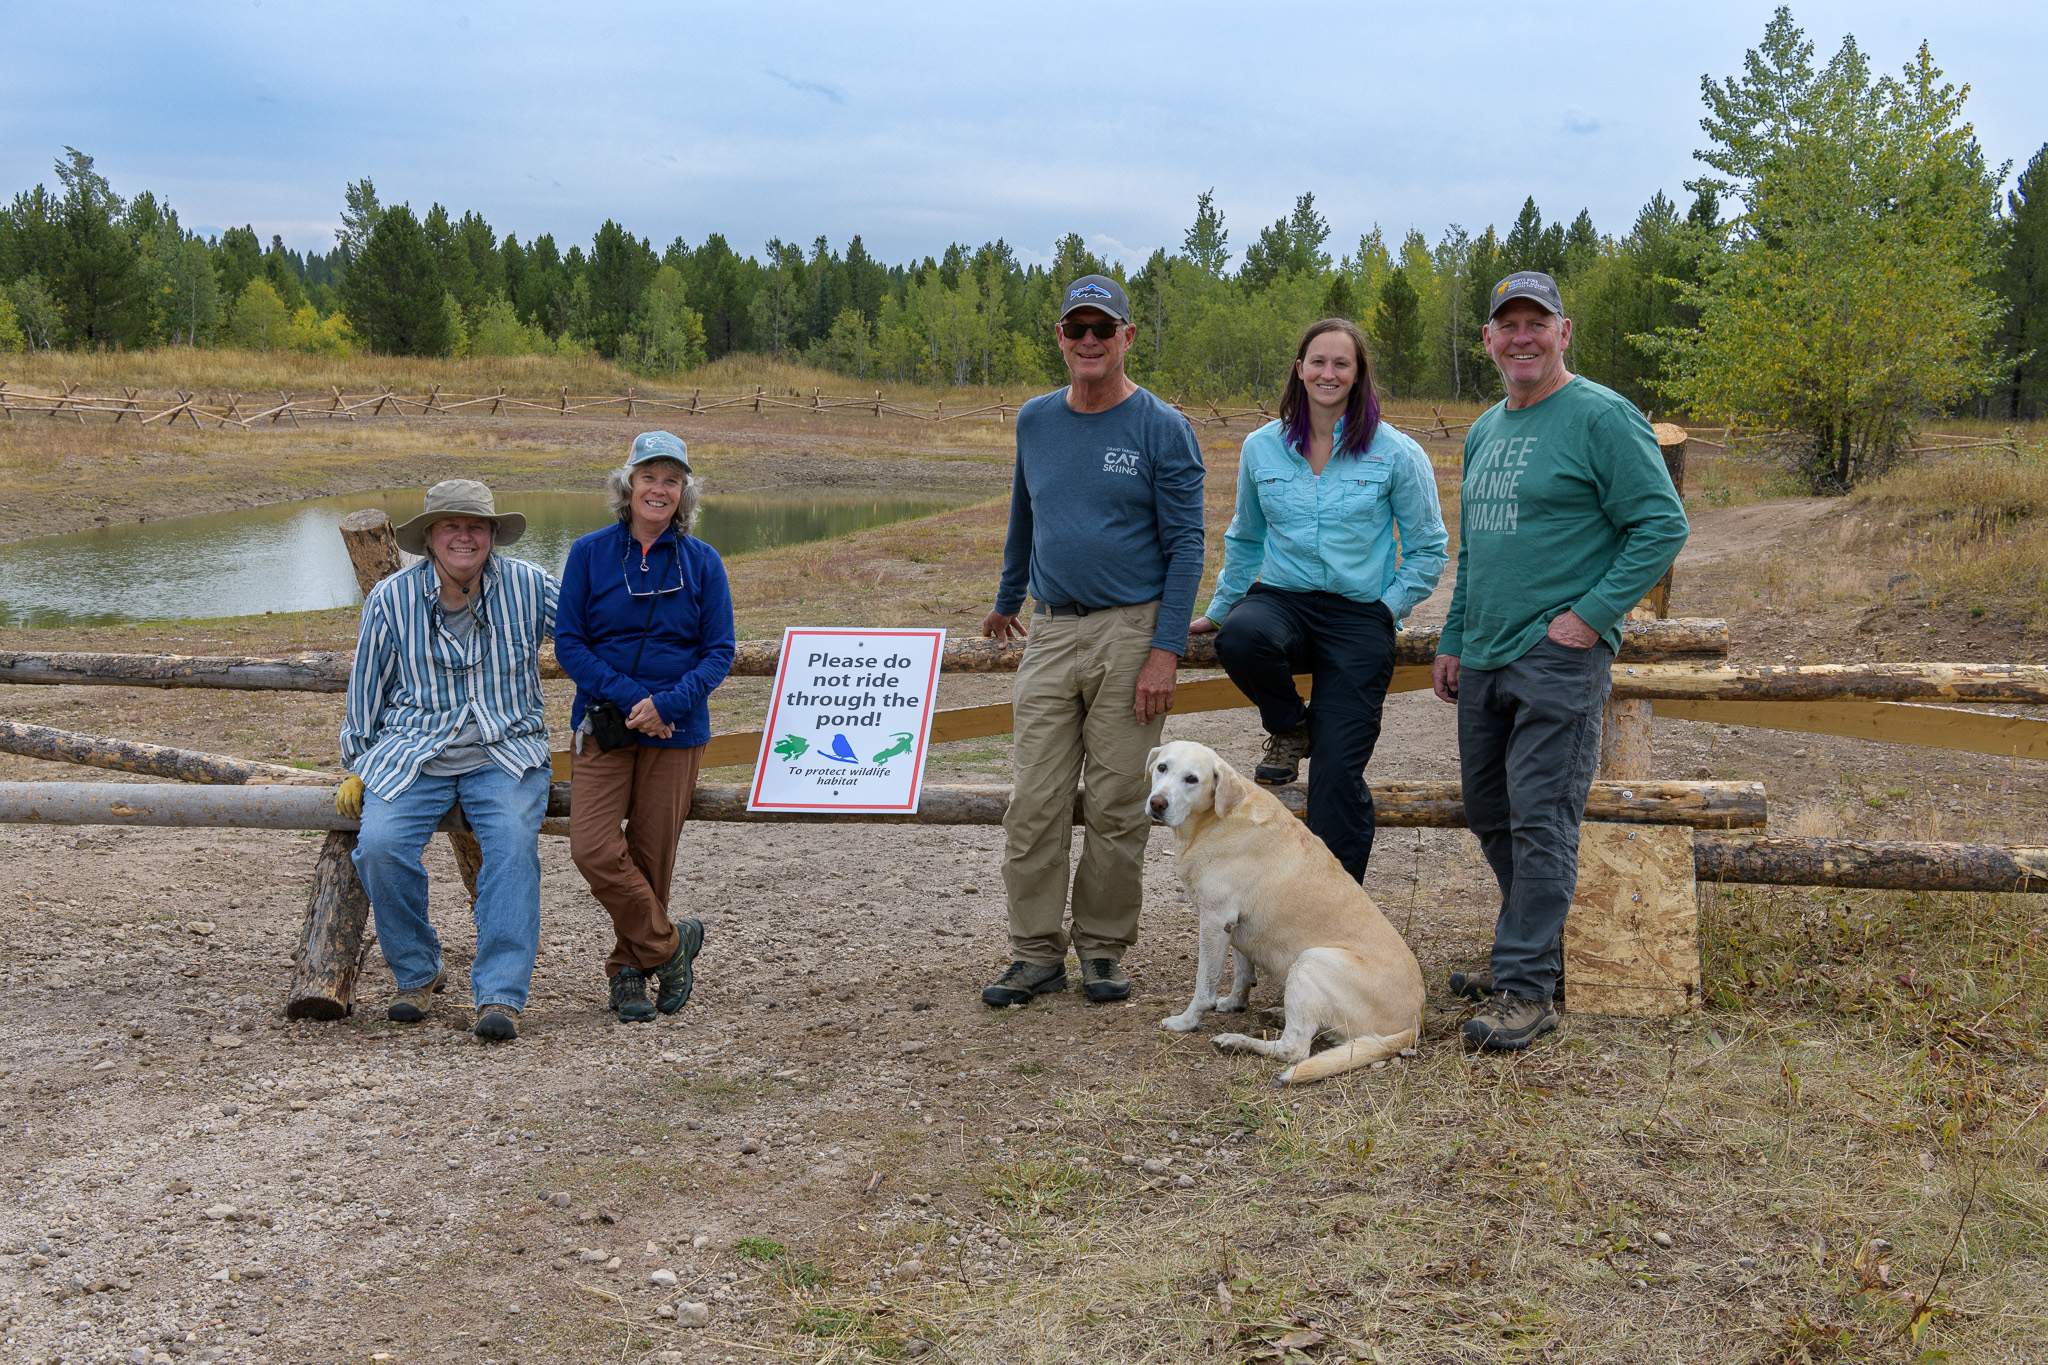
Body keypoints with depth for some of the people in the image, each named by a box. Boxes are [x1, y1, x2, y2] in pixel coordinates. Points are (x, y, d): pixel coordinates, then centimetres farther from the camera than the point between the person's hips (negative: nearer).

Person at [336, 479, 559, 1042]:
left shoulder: (529, 586, 0)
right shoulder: (391, 599, 1)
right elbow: (366, 689, 12)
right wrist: (357, 768, 15)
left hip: (505, 750, -1)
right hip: (412, 752, 1)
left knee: (513, 842, -29)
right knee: (380, 845, -24)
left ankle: (501, 995, -26)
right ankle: (418, 973, 0)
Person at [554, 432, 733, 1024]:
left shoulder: (702, 562, 2)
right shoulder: (590, 553, 1)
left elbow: (719, 651, 1)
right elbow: (568, 642, -1)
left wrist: (668, 702, -15)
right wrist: (627, 697, -15)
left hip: (676, 730, 0)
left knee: (652, 854, 4)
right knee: (594, 848, -13)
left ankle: (630, 967, 23)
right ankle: (670, 942, 5)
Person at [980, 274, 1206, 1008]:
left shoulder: (1163, 429, -3)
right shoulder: (1035, 421, 11)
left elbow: (1185, 544, -6)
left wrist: (1165, 650, -13)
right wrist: (1007, 601, 35)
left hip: (1130, 632, -4)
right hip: (1051, 632, 4)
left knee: (1116, 805, 1)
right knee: (1034, 803, 1)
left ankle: (1103, 950, 15)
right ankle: (1037, 952, 11)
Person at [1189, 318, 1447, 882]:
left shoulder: (1396, 453, -1)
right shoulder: (1262, 447, 7)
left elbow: (1428, 548, 6)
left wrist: (1389, 608, -4)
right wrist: (1218, 609, 21)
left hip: (1358, 618, -2)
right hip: (1281, 600, 2)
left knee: (1338, 776, -9)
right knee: (1240, 638, -36)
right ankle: (1289, 728, -2)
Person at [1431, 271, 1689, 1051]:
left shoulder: (1602, 418, -7)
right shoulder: (1484, 431, 17)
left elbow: (1663, 526, -11)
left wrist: (1591, 614, -16)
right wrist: (1452, 641, 20)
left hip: (1558, 657, -8)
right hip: (1483, 662, 8)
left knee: (1540, 823, -8)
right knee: (1491, 816, 14)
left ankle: (1526, 988, -1)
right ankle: (1534, 951, 29)